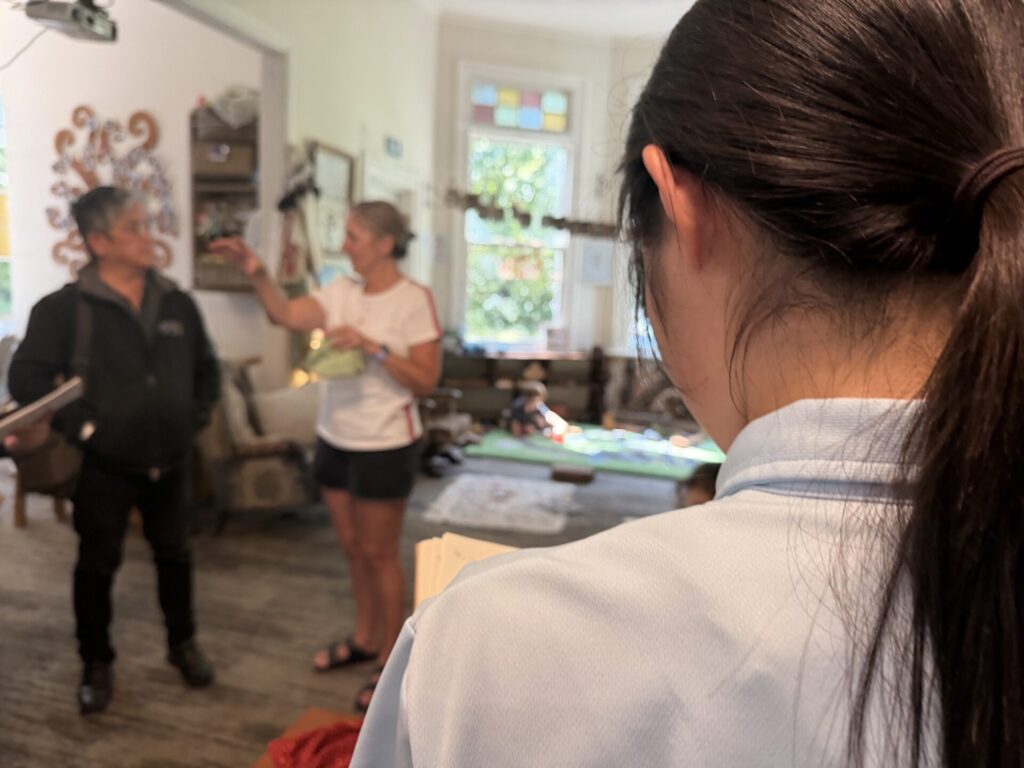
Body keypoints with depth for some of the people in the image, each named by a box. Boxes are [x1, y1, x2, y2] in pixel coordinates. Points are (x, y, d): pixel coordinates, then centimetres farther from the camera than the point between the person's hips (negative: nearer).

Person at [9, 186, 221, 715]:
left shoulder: (177, 304, 2)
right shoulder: (65, 307, -11)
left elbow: (205, 367, 14)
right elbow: (28, 376, -12)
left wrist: (196, 416, 5)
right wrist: (79, 425, -15)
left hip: (170, 462, 4)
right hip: (104, 466, -3)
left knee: (174, 554, 16)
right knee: (97, 564, 10)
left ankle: (182, 643, 36)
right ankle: (97, 664, 30)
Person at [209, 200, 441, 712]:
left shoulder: (414, 300, -13)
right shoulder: (342, 290, 4)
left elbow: (425, 381, -16)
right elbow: (286, 315, -6)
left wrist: (373, 347, -25)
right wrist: (257, 274, -19)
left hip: (385, 446, -6)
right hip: (336, 439, 6)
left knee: (379, 554, 4)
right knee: (353, 548, 18)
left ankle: (390, 664, 21)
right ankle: (364, 640, 37)